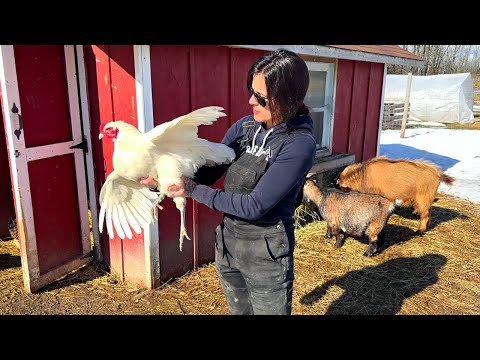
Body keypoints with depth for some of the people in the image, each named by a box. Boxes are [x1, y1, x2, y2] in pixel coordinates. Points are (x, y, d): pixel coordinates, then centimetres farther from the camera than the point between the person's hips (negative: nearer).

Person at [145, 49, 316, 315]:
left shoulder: (299, 144, -21)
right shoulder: (245, 127, -2)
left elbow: (254, 206, -24)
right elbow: (210, 170, 3)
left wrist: (194, 191, -20)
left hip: (266, 252, -6)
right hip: (227, 242, 6)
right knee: (238, 310, 26)